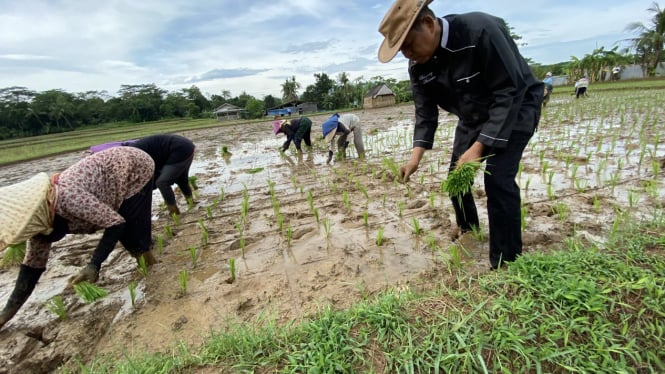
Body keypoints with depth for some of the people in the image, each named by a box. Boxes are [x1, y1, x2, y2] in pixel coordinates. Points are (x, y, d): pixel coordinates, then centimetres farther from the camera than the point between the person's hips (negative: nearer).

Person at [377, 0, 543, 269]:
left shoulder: (481, 31, -32)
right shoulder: (418, 66, -12)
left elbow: (509, 94, -31)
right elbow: (426, 112, -8)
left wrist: (479, 147, -37)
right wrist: (416, 156, -21)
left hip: (515, 106, -6)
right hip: (474, 116, 7)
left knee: (497, 176, -22)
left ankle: (506, 263, -7)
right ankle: (468, 230, 35)